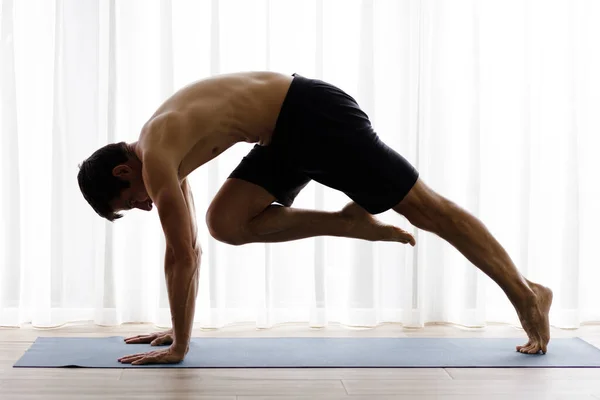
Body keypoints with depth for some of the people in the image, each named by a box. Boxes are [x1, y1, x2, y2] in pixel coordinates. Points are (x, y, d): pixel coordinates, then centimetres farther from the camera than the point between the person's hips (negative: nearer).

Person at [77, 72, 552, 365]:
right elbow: (191, 247, 20)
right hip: (287, 135, 9)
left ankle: (527, 295, 9)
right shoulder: (168, 155, 13)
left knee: (427, 209, -1)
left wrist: (179, 346, -10)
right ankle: (350, 223, 8)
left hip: (314, 114, -9)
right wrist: (179, 328, 22)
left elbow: (181, 258, -17)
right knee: (226, 221, 1)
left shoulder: (155, 159, -14)